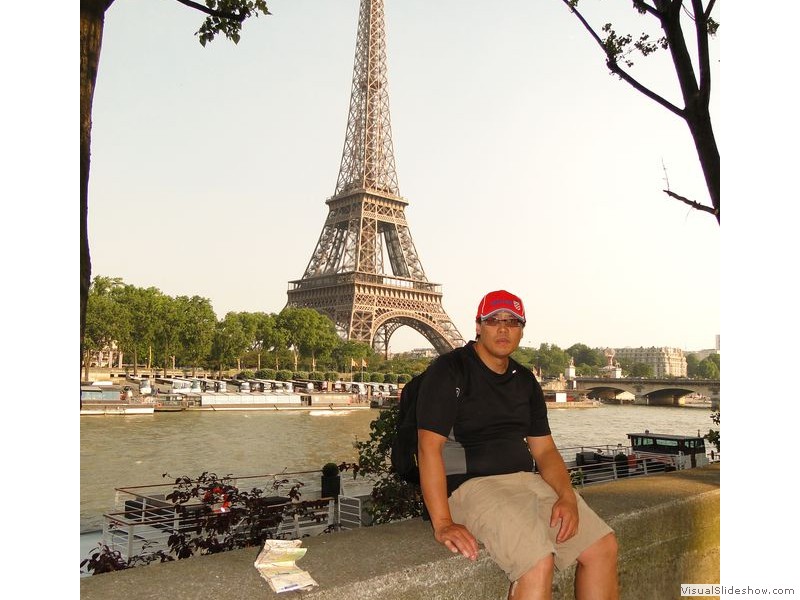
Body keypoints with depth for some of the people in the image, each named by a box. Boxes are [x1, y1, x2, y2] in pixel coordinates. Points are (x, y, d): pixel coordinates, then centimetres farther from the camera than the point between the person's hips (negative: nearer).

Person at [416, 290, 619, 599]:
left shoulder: (525, 382, 16)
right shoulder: (449, 370, -6)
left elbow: (545, 449, 14)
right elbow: (430, 446, -14)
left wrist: (567, 496, -7)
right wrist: (442, 523, -22)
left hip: (527, 479, 7)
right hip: (472, 484, -7)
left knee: (604, 546, -3)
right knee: (538, 560, -28)